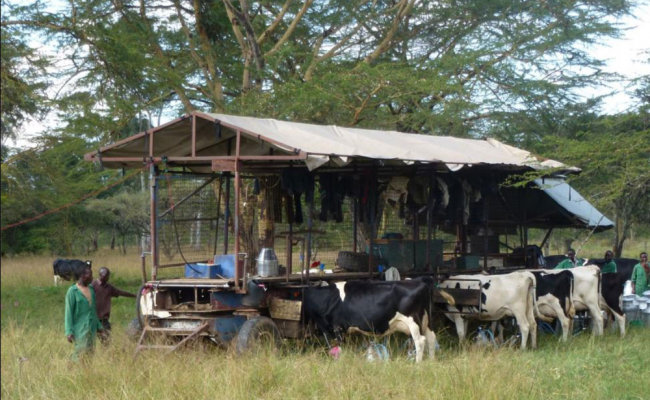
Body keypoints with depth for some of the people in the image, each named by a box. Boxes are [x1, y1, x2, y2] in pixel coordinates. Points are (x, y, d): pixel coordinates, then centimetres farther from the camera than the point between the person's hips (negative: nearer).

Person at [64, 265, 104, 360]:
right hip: (80, 330, -6)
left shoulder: (91, 290, 12)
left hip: (92, 330, 6)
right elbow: (69, 312, -9)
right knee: (81, 354, -7)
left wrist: (99, 326, 17)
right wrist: (69, 331, -14)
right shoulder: (72, 291, -8)